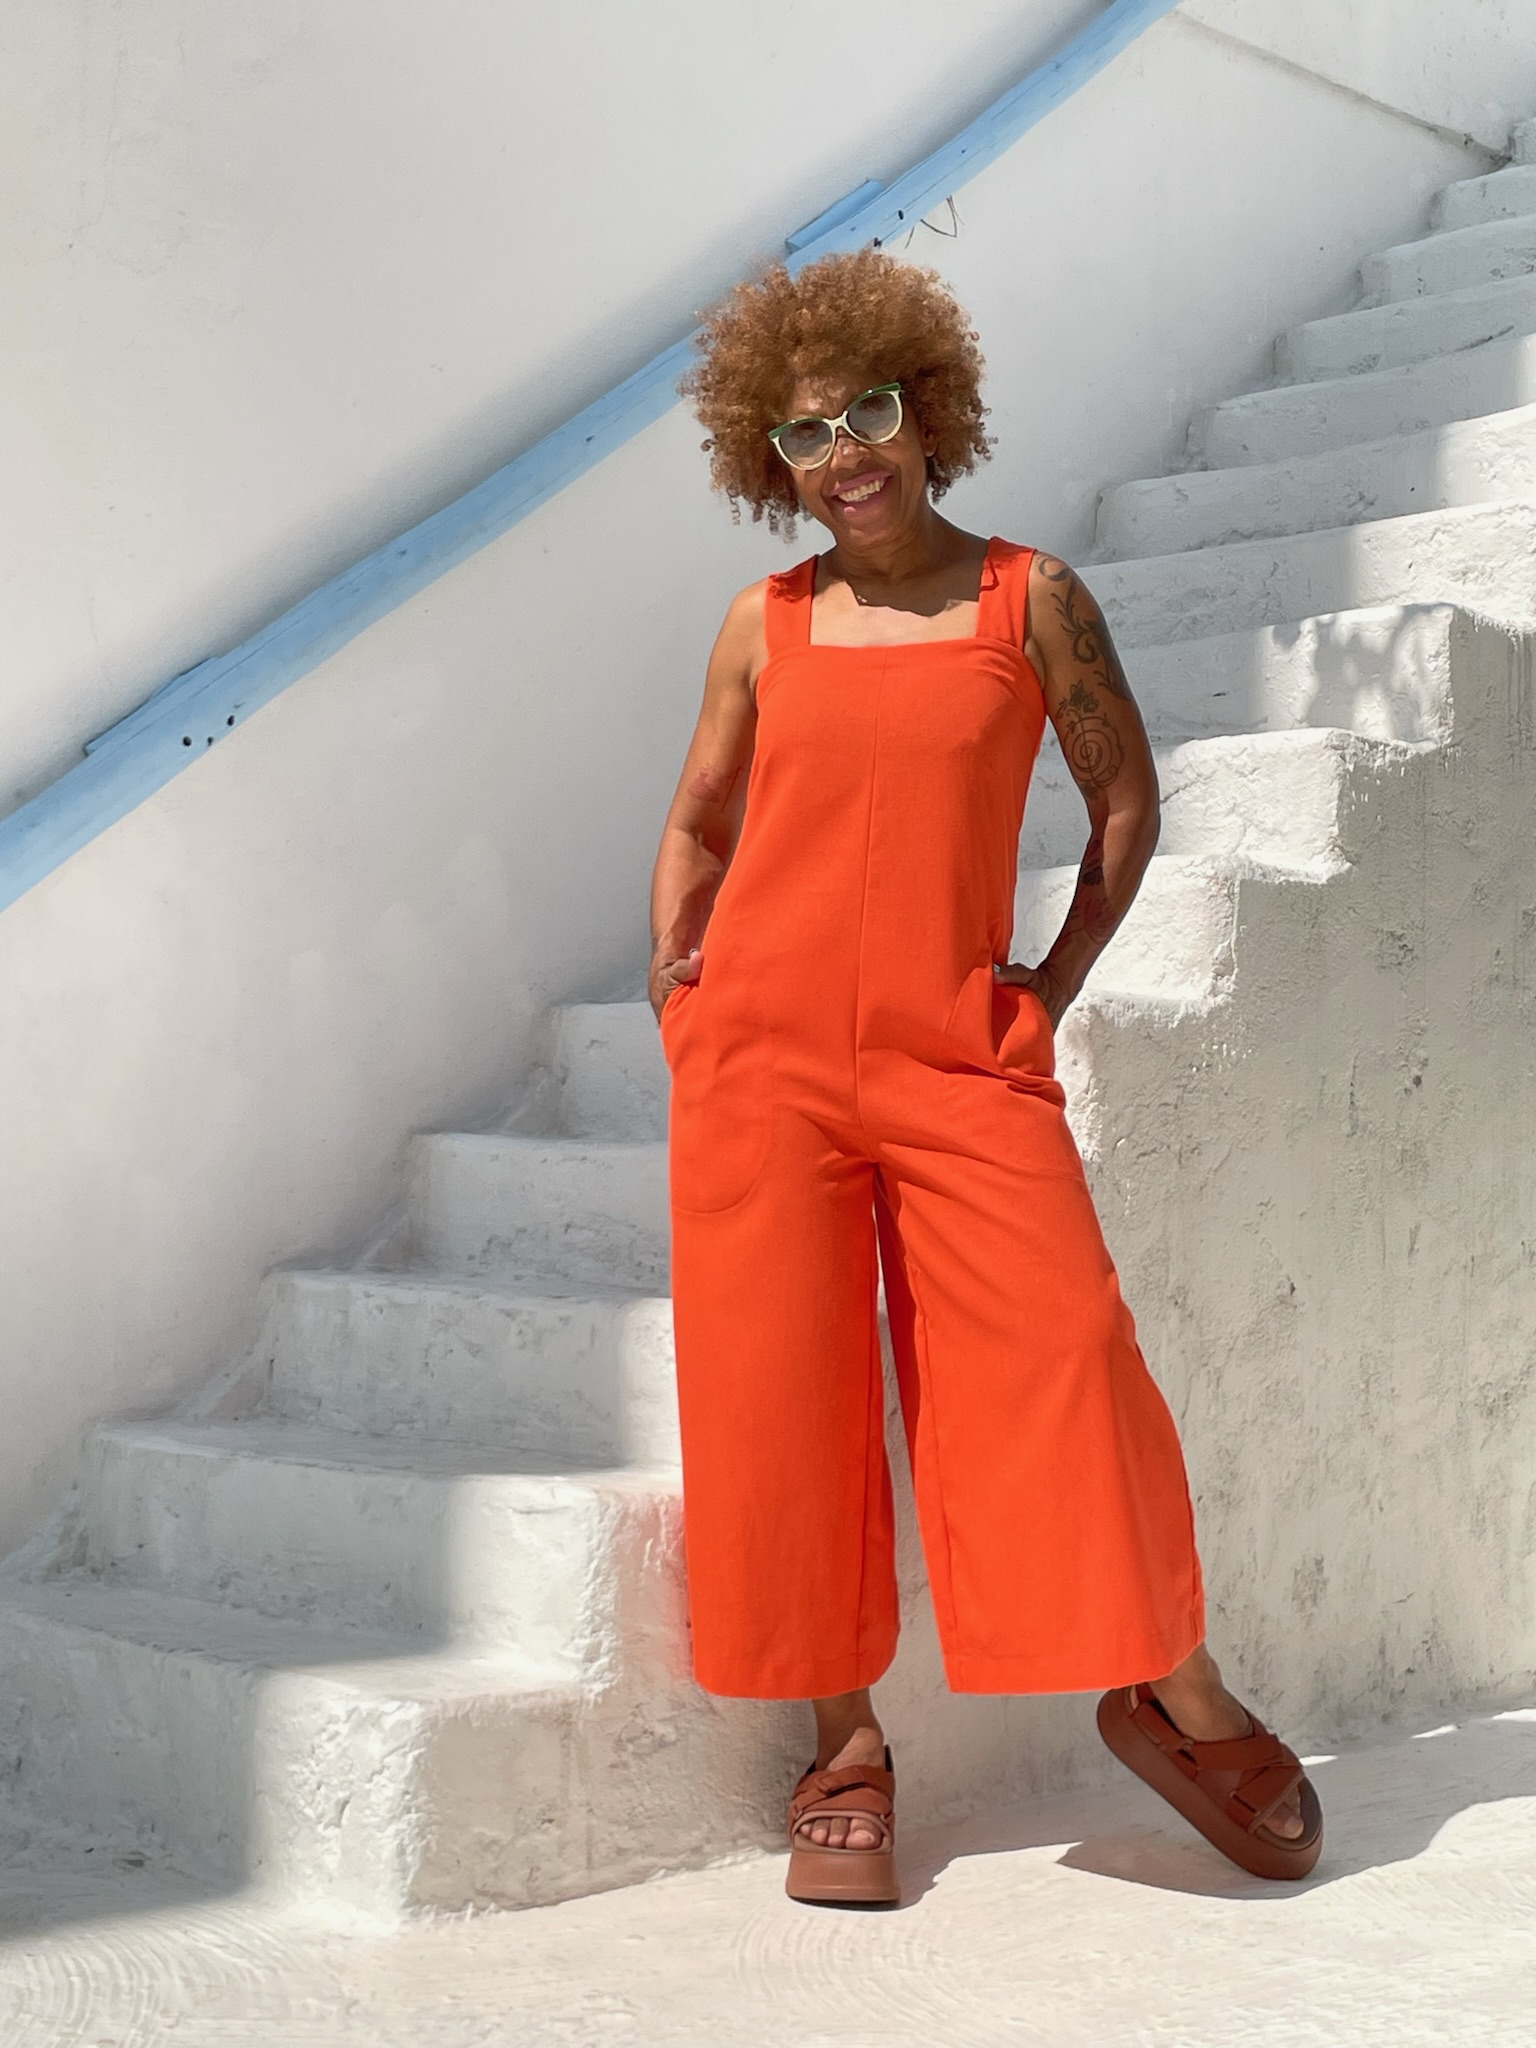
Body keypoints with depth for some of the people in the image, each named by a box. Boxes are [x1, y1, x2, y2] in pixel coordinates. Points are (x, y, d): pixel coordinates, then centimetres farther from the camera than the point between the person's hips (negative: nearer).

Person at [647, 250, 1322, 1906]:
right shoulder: (766, 624, 9)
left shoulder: (1030, 596, 5)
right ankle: (846, 1750, 15)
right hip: (763, 1051, 2)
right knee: (780, 1386, 0)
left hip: (960, 1053, -1)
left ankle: (1174, 1695, 12)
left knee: (1061, 1351, -9)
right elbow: (697, 824, 20)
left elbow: (1126, 799, 11)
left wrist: (1055, 987, 5)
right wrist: (674, 978, 9)